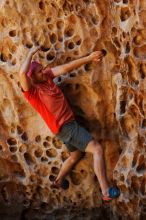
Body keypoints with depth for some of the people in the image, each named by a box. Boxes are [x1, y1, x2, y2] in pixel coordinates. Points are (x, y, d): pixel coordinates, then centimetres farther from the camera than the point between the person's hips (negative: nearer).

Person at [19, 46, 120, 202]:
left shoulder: (46, 76, 2)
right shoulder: (31, 91, -20)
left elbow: (65, 68, 1)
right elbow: (22, 73, -39)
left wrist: (89, 57, -4)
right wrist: (30, 53, -26)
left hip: (69, 124, 9)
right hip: (65, 127, -9)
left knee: (76, 155, 29)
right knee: (97, 149, -15)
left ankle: (58, 182, 47)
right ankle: (106, 192, -17)